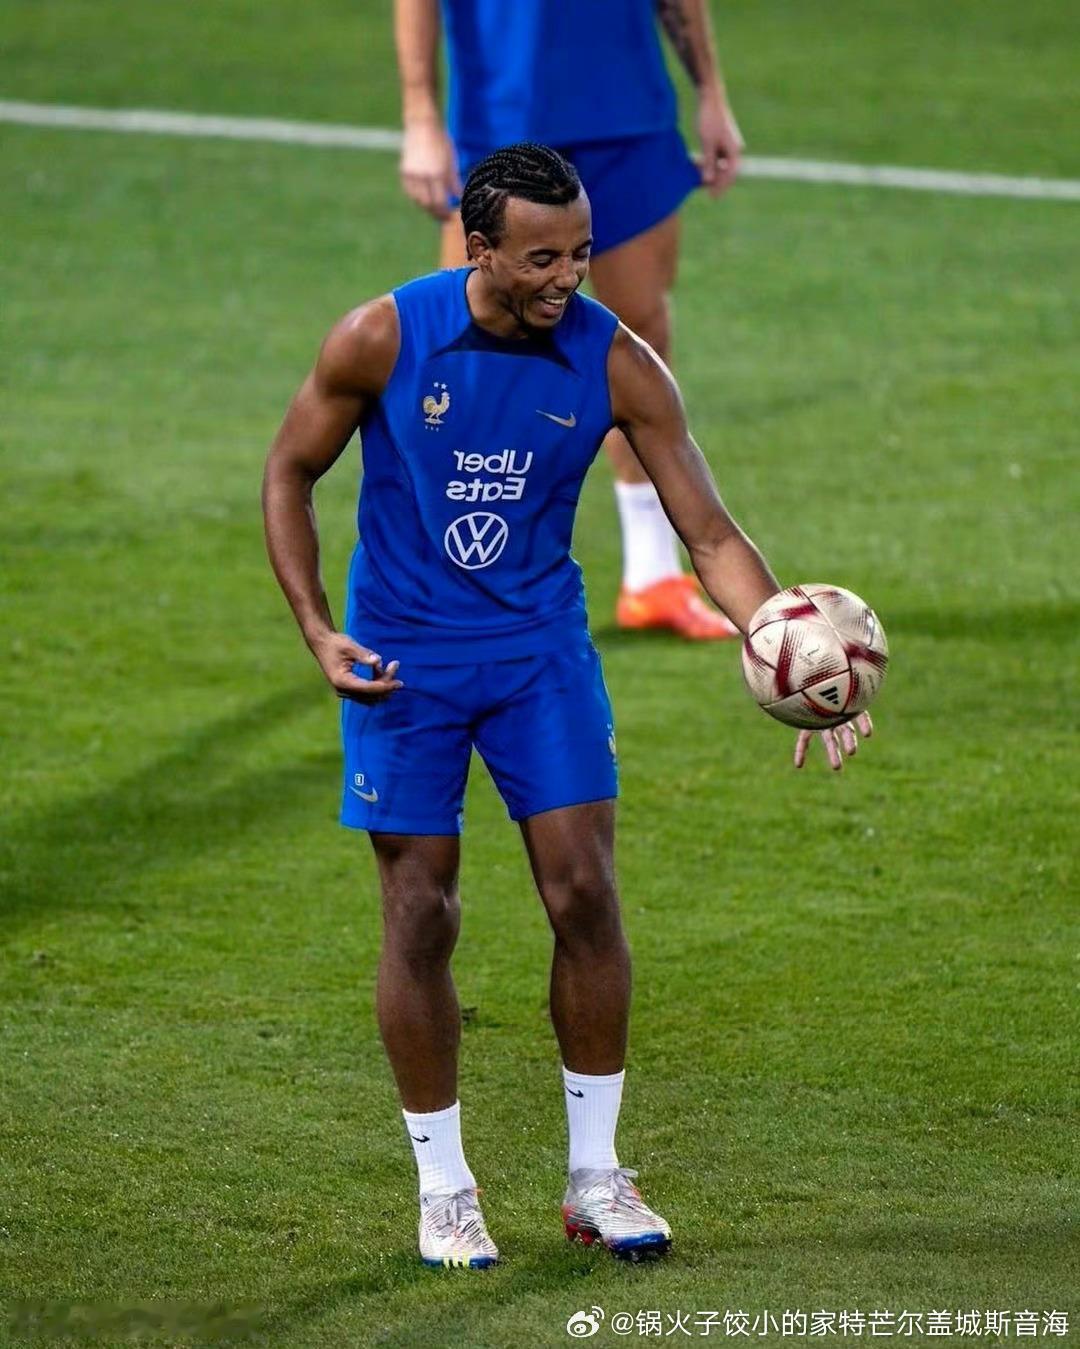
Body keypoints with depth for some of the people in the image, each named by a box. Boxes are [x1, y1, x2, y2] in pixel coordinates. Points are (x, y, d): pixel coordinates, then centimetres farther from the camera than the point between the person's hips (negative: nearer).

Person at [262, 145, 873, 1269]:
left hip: (541, 647, 1)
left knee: (585, 896, -6)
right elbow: (289, 472, 0)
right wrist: (317, 631, -11)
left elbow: (710, 534, -9)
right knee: (420, 916, -1)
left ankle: (595, 1176, 8)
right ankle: (442, 1188, 12)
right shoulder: (382, 340, -15)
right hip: (405, 657, -1)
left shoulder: (615, 364, -12)